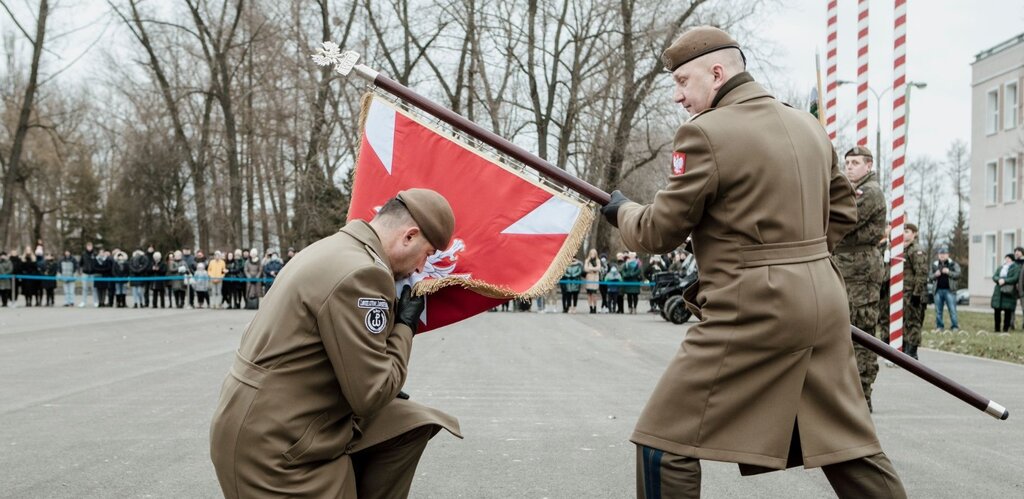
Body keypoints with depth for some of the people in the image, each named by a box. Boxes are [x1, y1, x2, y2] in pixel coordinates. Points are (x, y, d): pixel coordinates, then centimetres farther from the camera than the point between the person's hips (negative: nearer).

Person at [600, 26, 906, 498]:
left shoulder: (706, 133, -11)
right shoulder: (808, 126, 13)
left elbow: (660, 232, -5)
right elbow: (843, 210, 23)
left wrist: (622, 209, 14)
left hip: (753, 312, -8)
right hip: (824, 301, 8)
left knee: (665, 443, 0)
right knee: (851, 447, 16)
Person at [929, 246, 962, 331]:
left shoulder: (953, 264, 5)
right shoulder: (934, 265, 13)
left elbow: (958, 275, -5)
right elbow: (929, 278, 12)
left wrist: (949, 272, -18)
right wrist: (935, 275, -8)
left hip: (949, 290, -3)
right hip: (938, 290, 3)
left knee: (952, 310, -6)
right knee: (938, 311, 5)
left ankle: (955, 327, -1)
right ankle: (939, 326, 13)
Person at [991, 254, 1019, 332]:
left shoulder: (1016, 268, 3)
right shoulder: (1000, 268, 22)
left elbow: (1015, 278, -10)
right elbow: (994, 277, 10)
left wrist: (1005, 280, -16)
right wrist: (999, 279, -11)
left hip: (1009, 293, -5)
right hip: (998, 292, 5)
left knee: (1008, 310, -5)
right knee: (997, 310, 3)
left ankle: (1005, 328, 0)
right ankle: (997, 329, 11)